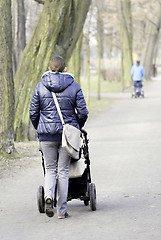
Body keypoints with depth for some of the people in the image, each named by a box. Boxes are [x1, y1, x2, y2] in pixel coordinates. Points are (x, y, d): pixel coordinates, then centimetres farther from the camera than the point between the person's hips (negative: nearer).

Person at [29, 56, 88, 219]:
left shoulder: (40, 87, -1)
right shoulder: (73, 86, -2)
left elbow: (33, 113, 1)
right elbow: (82, 113, -3)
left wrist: (39, 128, 19)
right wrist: (77, 127, 16)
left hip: (46, 134, 0)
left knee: (50, 169, 13)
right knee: (63, 170, 8)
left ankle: (48, 195, -17)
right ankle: (62, 210, 8)